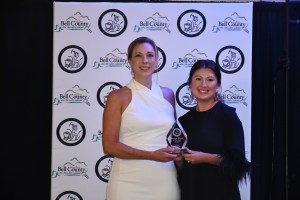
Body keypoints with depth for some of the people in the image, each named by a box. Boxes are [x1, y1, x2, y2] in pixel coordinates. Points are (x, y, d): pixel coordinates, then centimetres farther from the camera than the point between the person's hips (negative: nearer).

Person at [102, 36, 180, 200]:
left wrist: (178, 154, 4)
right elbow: (109, 146, -9)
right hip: (129, 181, -3)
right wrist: (152, 155, -17)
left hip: (165, 179, 4)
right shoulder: (118, 96, -4)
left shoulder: (168, 95, 8)